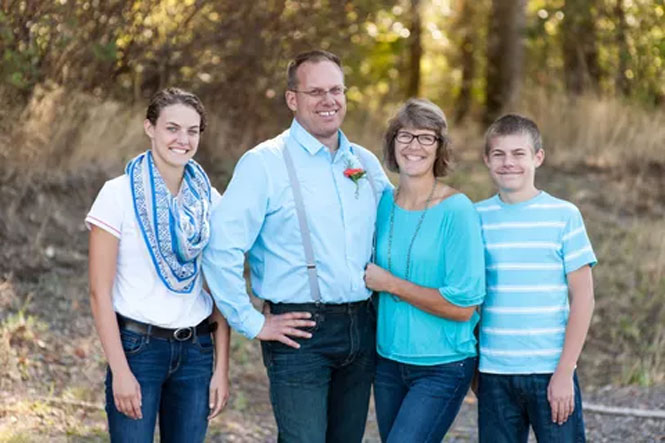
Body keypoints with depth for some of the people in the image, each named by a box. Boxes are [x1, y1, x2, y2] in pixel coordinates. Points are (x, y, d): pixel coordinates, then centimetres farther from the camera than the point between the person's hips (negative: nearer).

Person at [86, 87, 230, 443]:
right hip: (137, 346, -4)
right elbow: (100, 292, -10)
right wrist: (120, 371, -15)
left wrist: (222, 368, 2)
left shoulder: (209, 200, 4)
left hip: (196, 350, 4)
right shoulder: (119, 194, -8)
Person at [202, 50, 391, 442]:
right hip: (300, 330, -6)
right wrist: (253, 323, -11)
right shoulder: (265, 163, -7)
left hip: (361, 330, 6)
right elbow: (221, 249, -13)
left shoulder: (367, 163, 10)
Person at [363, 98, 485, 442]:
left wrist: (390, 284, -15)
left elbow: (463, 306, -19)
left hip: (442, 368, -6)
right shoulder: (384, 204, 3)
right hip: (389, 361, 6)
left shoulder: (456, 210, -14)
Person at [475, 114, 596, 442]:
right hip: (494, 374, 2)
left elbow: (583, 297, -3)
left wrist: (564, 372, -8)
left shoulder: (563, 215, -2)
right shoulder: (476, 218, 5)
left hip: (551, 372, -2)